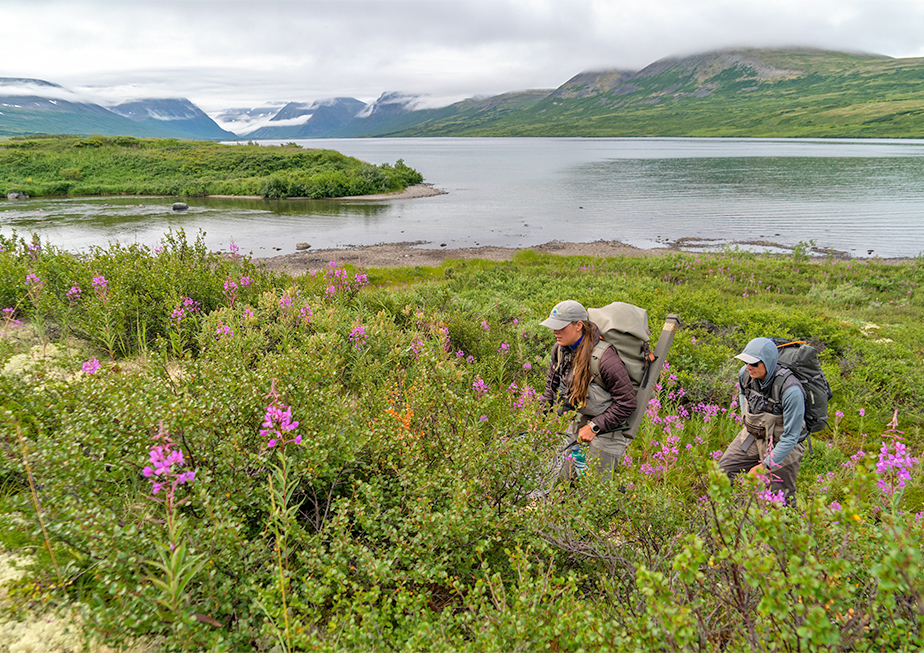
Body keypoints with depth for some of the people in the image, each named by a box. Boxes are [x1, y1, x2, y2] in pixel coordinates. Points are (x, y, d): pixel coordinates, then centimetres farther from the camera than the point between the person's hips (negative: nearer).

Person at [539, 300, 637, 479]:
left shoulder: (605, 358, -26)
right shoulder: (559, 350, -3)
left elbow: (627, 403, -20)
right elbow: (552, 387, 13)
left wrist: (594, 427, -20)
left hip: (605, 432, -6)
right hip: (574, 426, 7)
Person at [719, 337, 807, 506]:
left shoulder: (791, 390, -33)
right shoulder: (745, 374, -14)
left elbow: (790, 437, -25)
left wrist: (765, 466, -22)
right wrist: (745, 416, 7)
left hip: (782, 445, -6)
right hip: (752, 435, 6)